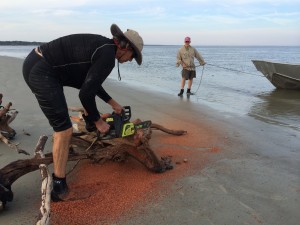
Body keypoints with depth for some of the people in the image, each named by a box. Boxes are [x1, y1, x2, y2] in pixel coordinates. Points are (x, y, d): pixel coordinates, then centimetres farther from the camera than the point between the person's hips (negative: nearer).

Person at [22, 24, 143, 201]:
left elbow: (90, 82, 25)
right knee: (64, 130, -5)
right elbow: (86, 93, -17)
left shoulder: (102, 45, 15)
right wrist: (98, 121, -2)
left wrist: (113, 103, 30)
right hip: (42, 73, -11)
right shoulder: (107, 56, -14)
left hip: (35, 62, 11)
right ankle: (60, 186, 6)